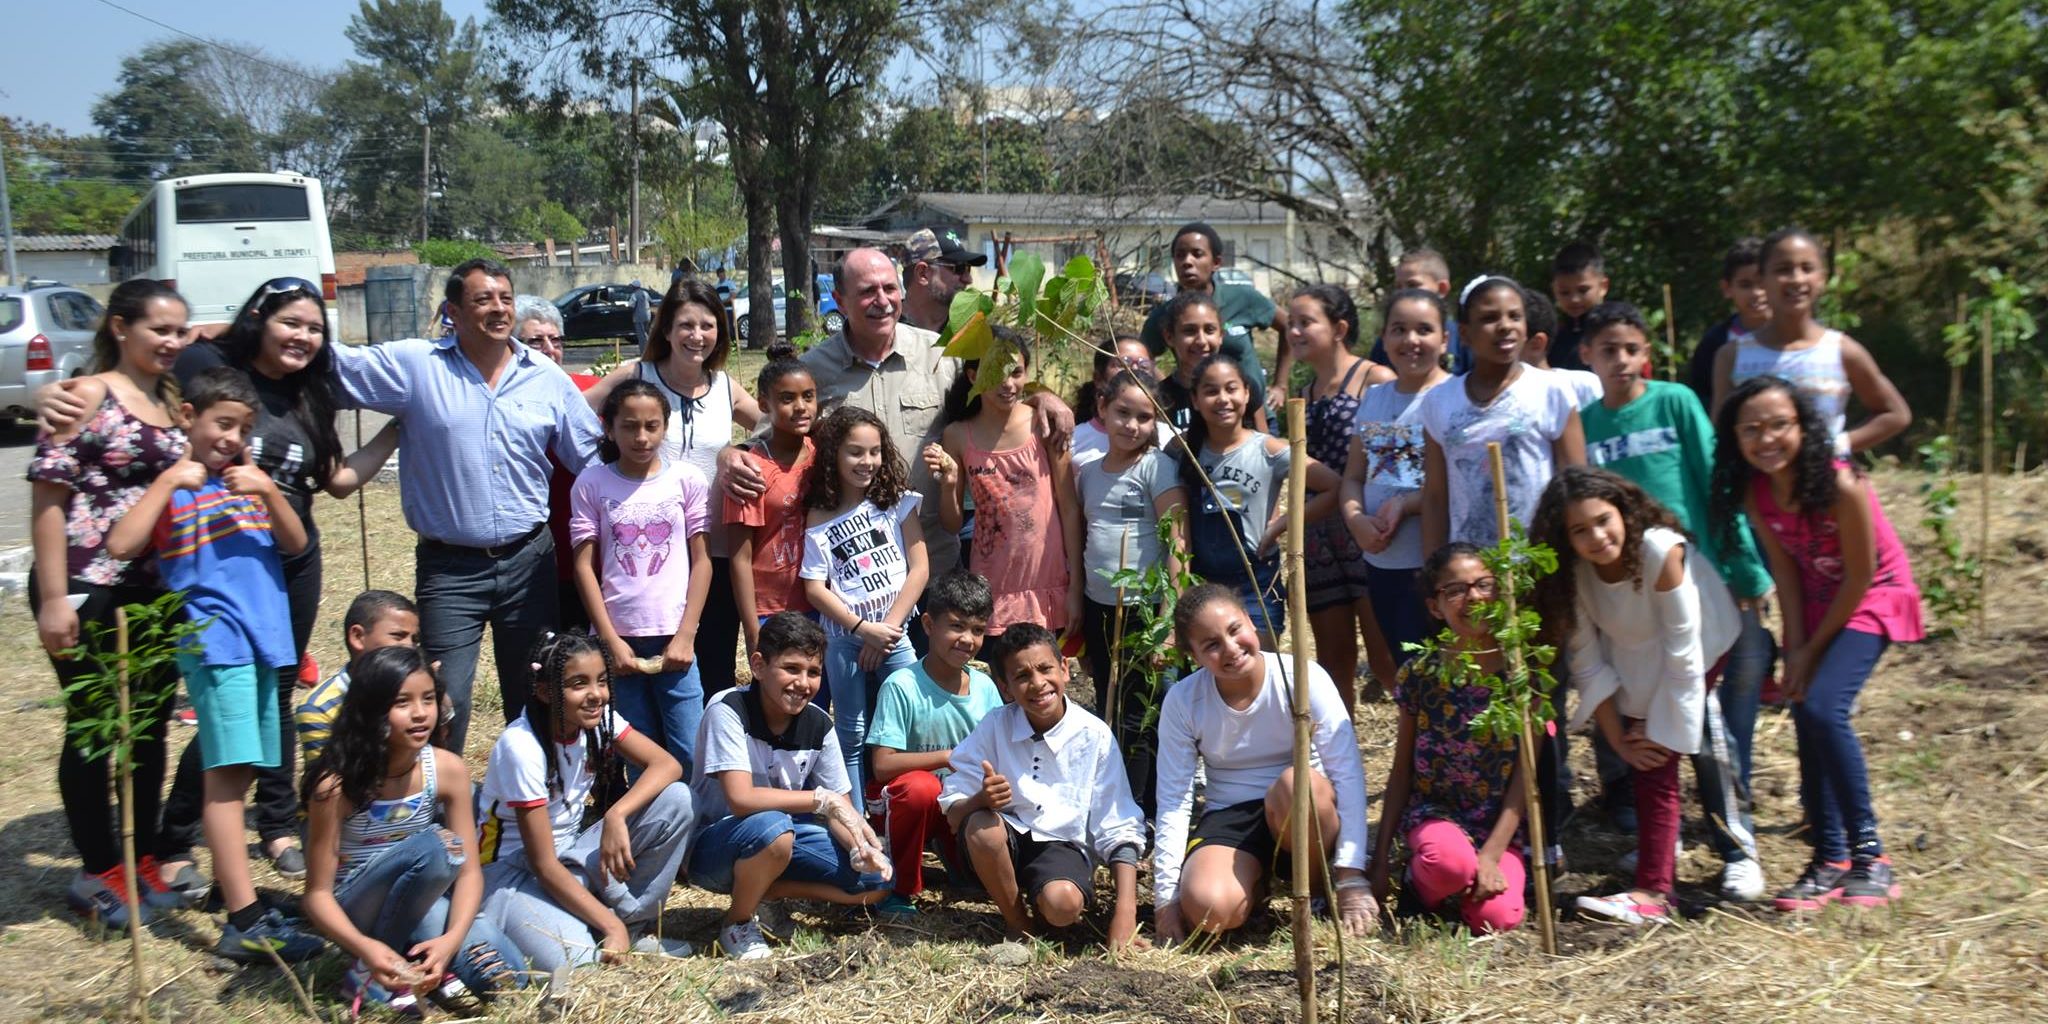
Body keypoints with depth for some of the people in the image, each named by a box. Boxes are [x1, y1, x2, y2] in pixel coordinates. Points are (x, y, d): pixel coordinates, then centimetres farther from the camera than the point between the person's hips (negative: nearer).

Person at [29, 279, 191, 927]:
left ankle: (144, 860, 27)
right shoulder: (87, 397, -8)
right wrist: (53, 598, -16)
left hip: (160, 594, 6)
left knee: (151, 726, 13)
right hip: (90, 593, -6)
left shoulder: (175, 401, 11)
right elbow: (47, 496, -12)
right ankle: (99, 873, 18)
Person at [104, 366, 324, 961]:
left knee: (240, 772, 11)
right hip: (214, 639, -6)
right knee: (226, 773, -11)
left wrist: (268, 490, -8)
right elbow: (121, 545, -12)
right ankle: (245, 923, -16)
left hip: (265, 638, 6)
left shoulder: (246, 480, 17)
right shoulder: (172, 485, 3)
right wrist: (170, 479, -11)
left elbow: (296, 544, 7)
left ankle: (226, 881, 22)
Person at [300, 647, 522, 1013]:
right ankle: (368, 976, -14)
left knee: (501, 974, -21)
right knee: (434, 846, -32)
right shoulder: (337, 783, -21)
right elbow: (318, 894, -17)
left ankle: (417, 967, 7)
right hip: (355, 913, -3)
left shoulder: (448, 769, -12)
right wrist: (366, 947, -36)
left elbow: (469, 870, -9)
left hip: (423, 903, 3)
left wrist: (451, 938, -29)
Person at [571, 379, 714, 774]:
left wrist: (685, 636, -4)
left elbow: (701, 561, 2)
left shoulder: (686, 480, 2)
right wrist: (611, 640, -5)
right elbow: (584, 566, 1)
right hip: (618, 640, 0)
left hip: (673, 640, 0)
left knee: (690, 756, -3)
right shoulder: (591, 483, 2)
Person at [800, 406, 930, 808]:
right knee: (852, 737, 6)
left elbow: (919, 568, -1)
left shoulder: (897, 501, 3)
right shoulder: (819, 518, 1)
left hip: (897, 635, 1)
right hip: (845, 639, 0)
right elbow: (815, 588, -3)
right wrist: (865, 630, -12)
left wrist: (887, 628, -8)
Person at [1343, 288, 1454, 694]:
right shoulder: (1374, 397, 13)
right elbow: (1354, 475, 14)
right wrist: (1356, 519, -6)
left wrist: (1406, 504, -22)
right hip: (1381, 560, 7)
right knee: (1391, 664, 15)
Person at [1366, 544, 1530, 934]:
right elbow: (1401, 772, 4)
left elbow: (1525, 773, -5)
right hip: (1433, 813, -1)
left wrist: (1491, 855, -14)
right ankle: (1419, 878, 0)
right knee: (1450, 861, -35)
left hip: (1499, 827, 1)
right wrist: (1382, 859, 2)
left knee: (1499, 918, -25)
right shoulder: (1419, 675, -4)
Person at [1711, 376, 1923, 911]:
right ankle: (1831, 860, 10)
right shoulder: (1753, 491, -12)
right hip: (1816, 600, 6)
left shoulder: (1841, 485, -29)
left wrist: (1812, 650, -13)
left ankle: (1869, 854, -11)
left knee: (1824, 707, -22)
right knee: (1806, 717, 0)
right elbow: (1784, 567, -4)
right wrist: (1795, 646, -10)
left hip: (1873, 597, -6)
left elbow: (1861, 577, -20)